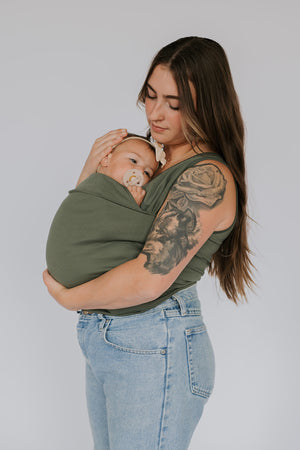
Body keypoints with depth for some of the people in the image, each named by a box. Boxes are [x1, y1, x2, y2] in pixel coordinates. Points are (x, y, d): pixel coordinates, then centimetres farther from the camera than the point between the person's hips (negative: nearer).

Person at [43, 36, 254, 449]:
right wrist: (92, 169, -1)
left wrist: (69, 297, -12)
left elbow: (149, 279, -27)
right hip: (103, 340, 9)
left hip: (156, 352, -8)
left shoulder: (207, 178, -19)